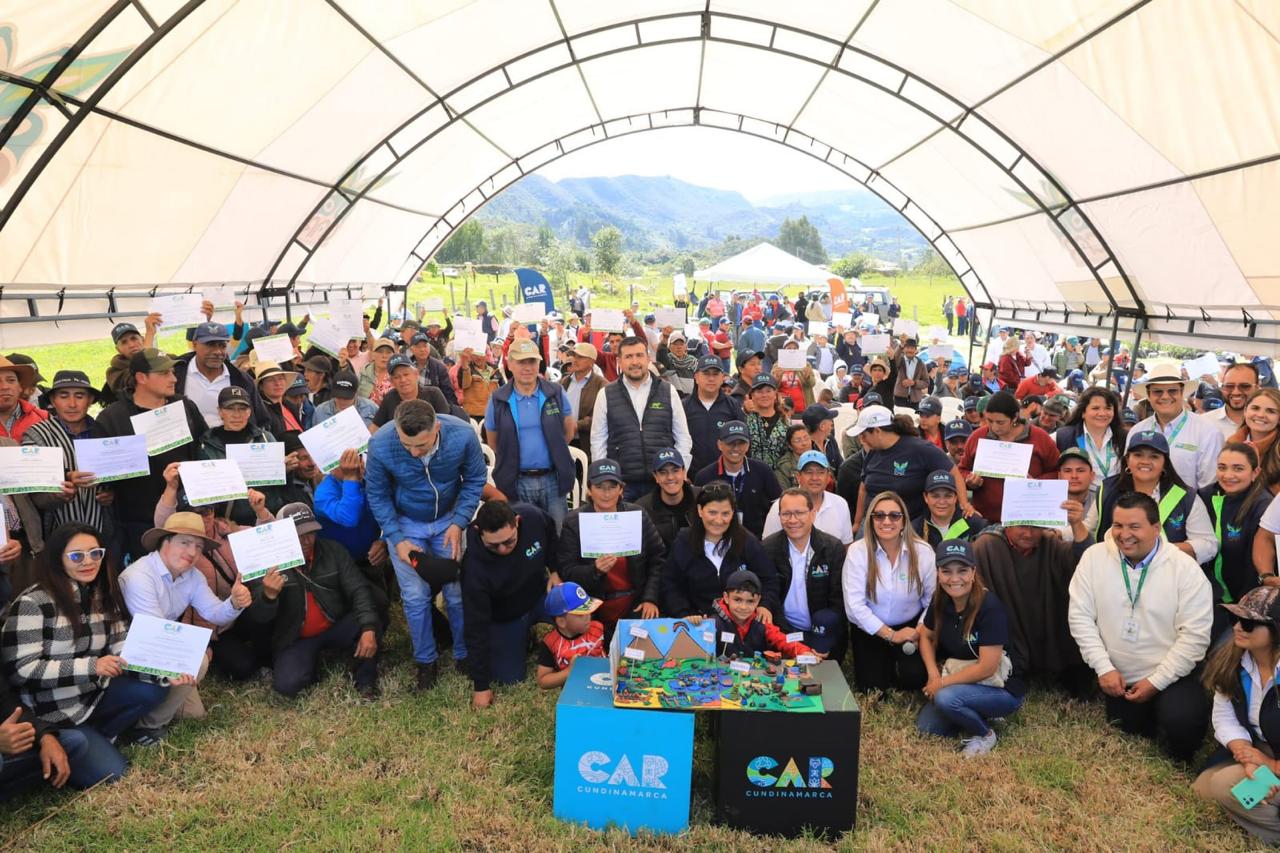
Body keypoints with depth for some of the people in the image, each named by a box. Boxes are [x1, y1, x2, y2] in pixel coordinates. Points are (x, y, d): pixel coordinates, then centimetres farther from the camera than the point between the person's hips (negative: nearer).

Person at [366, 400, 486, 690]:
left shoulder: (463, 435, -29)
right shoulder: (380, 444, -29)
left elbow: (474, 480, -11)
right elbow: (377, 494, -12)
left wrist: (458, 523, -19)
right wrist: (397, 539, -17)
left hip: (448, 520, 0)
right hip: (404, 524, 0)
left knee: (457, 593, 2)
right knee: (415, 597, 1)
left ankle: (465, 655, 25)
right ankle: (425, 661, 22)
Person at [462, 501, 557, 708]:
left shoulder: (534, 517, -31)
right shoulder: (474, 566, -38)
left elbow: (550, 534, -2)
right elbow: (476, 625, -29)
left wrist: (554, 570, -4)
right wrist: (481, 686, -23)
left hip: (539, 596, 3)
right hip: (504, 616, -3)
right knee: (509, 677, -7)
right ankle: (521, 639, 25)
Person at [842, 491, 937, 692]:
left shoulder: (923, 551, -10)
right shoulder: (858, 551, -16)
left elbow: (932, 600, -2)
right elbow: (854, 606, -18)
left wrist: (920, 631, -18)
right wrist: (890, 635, -17)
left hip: (911, 626, 1)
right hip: (870, 629, -1)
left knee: (915, 679, -18)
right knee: (872, 687, -10)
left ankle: (900, 659, 18)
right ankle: (887, 662, 24)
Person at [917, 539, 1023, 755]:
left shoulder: (989, 607, -26)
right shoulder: (941, 602, -6)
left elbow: (987, 667, -26)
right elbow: (926, 636, 10)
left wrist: (942, 683, -17)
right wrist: (933, 675, -5)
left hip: (1001, 689, -6)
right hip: (961, 680, 6)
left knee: (946, 698, -31)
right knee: (926, 727, -7)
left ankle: (985, 734, -2)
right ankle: (975, 714, 15)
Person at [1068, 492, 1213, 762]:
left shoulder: (1185, 568, -14)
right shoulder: (1094, 558, -8)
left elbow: (1195, 635, -14)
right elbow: (1080, 616, -6)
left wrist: (1156, 681, -15)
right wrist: (1104, 668, -12)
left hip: (1170, 677, -3)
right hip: (1118, 679, 3)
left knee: (1181, 725, -26)